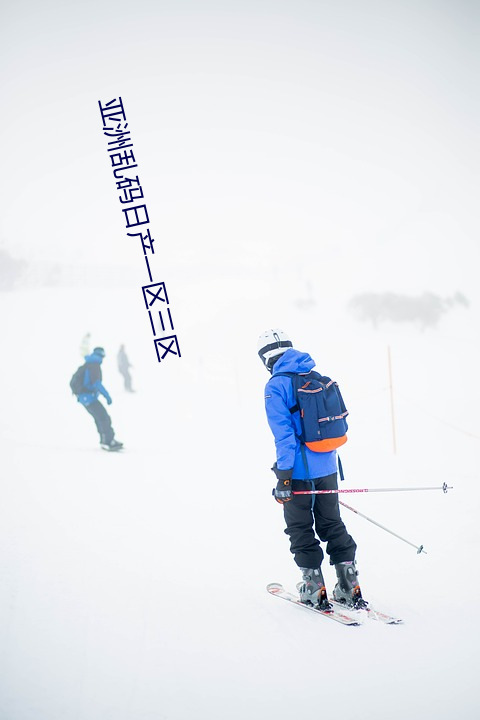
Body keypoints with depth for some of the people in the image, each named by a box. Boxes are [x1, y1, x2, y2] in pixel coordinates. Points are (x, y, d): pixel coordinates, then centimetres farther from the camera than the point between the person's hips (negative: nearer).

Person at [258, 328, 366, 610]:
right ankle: (350, 588, 15)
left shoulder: (276, 386, -12)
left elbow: (284, 433, -18)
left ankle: (315, 589, 11)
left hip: (300, 470, -6)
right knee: (332, 525, 16)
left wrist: (283, 476, -15)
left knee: (301, 530, 8)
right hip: (328, 468, 6)